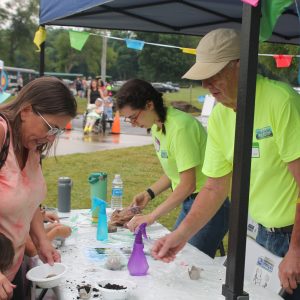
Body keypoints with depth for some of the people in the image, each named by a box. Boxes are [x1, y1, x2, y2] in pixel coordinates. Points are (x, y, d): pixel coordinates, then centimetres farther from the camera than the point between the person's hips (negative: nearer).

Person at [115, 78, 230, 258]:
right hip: (190, 201, 9)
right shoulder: (157, 126, 5)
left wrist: (151, 217, -21)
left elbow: (188, 184, -24)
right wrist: (149, 193, 3)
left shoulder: (180, 127, -22)